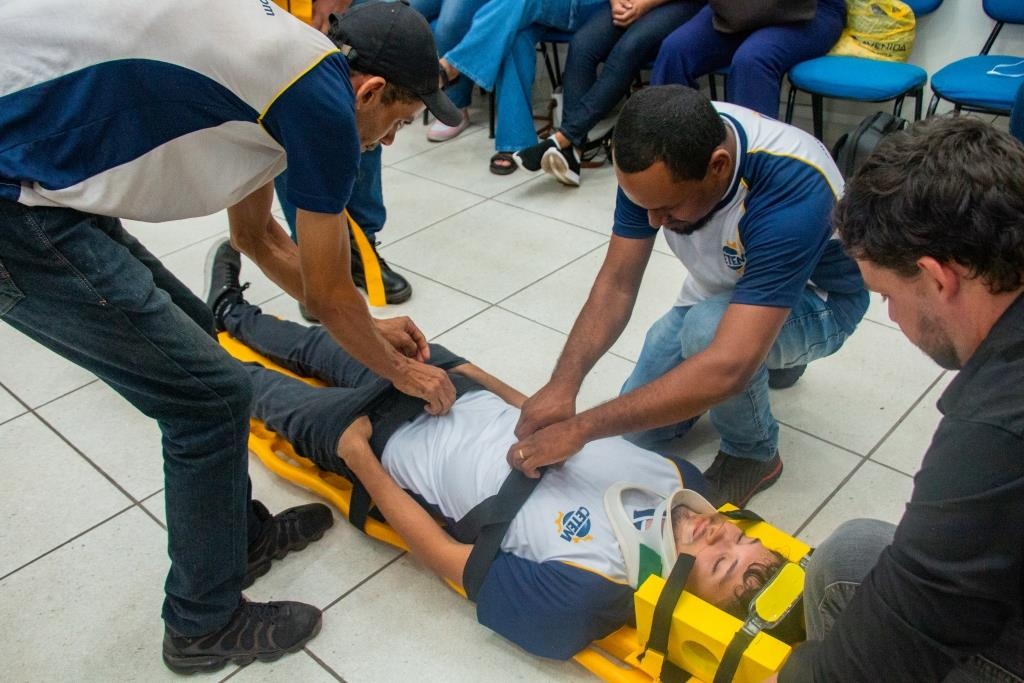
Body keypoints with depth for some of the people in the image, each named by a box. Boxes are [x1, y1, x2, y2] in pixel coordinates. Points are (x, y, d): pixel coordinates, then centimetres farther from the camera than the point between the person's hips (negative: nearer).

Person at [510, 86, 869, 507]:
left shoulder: (790, 191, -41)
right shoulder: (657, 160, -24)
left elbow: (728, 367, -48)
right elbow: (617, 285, -18)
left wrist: (578, 428, -47)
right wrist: (562, 385, -34)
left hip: (815, 298, -5)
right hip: (724, 291, 6)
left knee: (707, 327, -37)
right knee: (639, 424, 3)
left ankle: (753, 454, -7)